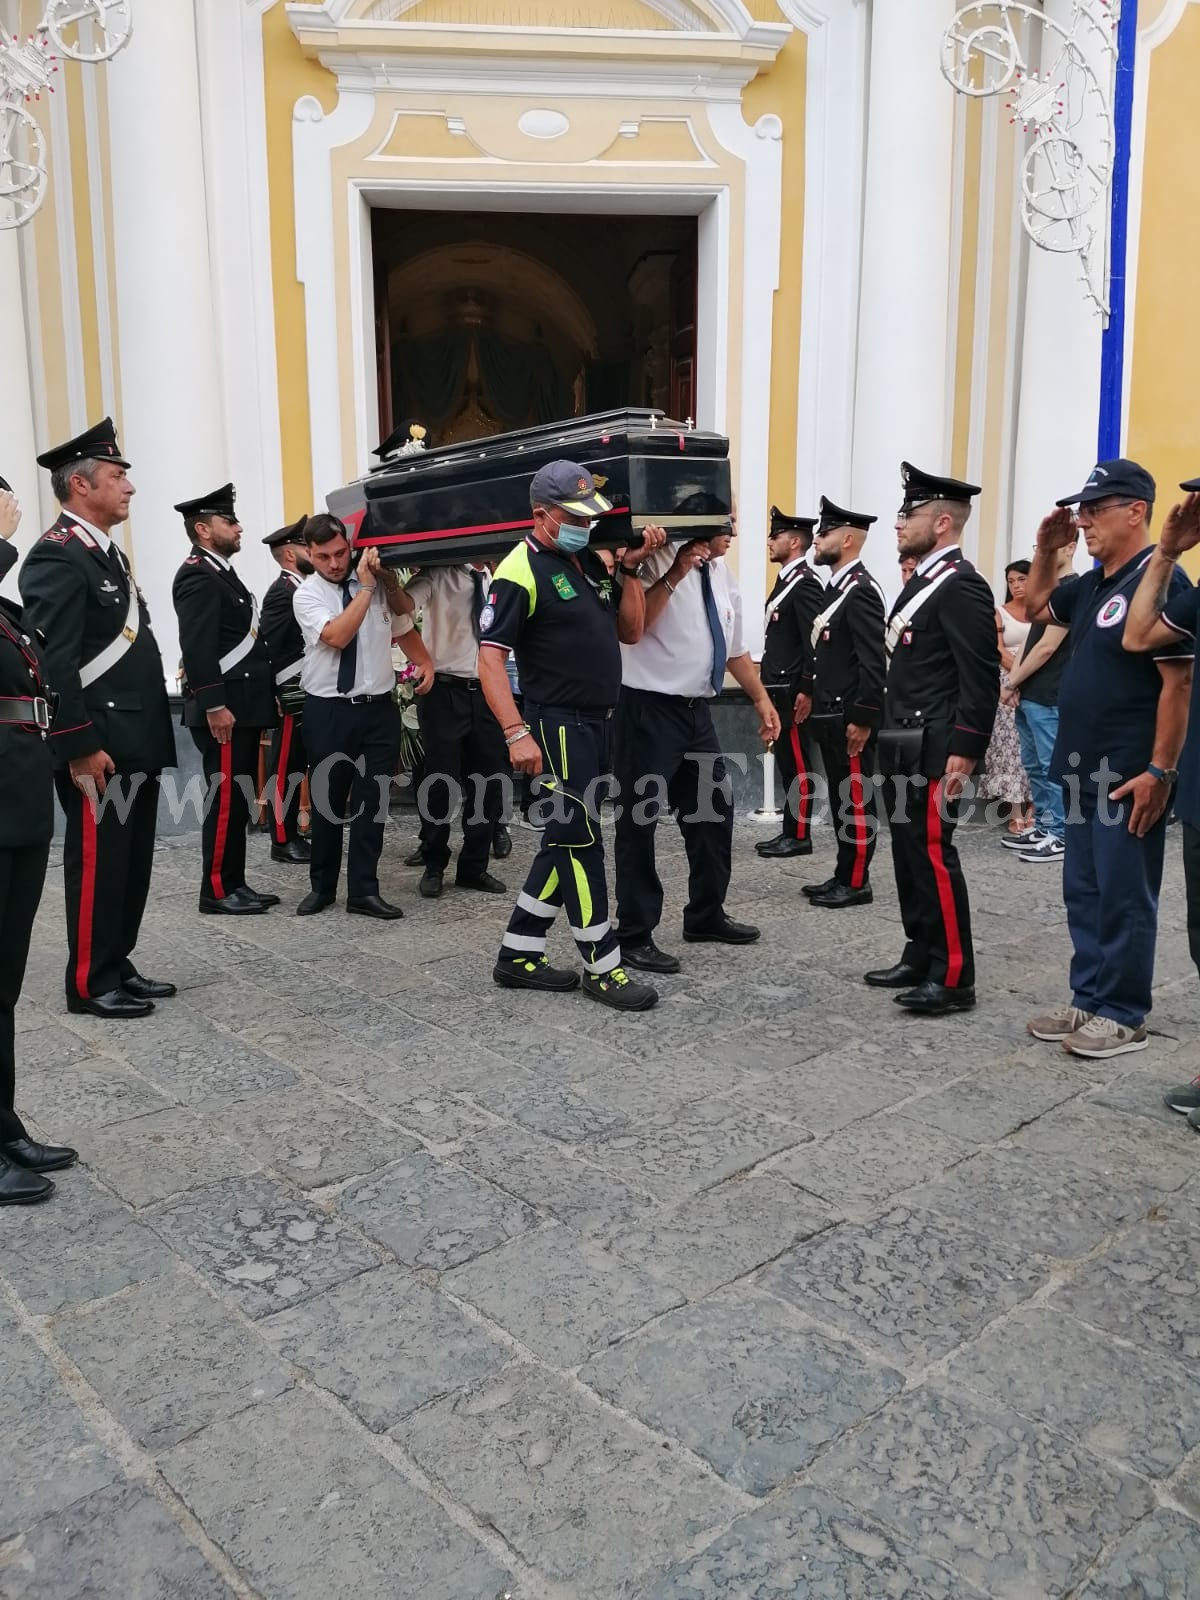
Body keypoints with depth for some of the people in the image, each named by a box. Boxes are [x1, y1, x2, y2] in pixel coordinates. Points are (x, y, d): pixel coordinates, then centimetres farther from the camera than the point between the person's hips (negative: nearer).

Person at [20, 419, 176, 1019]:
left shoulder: (104, 552, 18)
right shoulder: (57, 555, -13)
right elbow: (52, 663, -20)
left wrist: (146, 739, 18)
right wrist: (81, 746, -22)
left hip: (133, 742, 10)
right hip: (98, 747, -10)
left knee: (132, 861, 15)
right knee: (97, 861, 0)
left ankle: (117, 967, 26)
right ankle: (90, 983, 11)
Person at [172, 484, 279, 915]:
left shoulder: (222, 573, 20)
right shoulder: (198, 575, -12)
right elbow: (196, 648, -21)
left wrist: (261, 702, 20)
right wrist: (215, 706, -24)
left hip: (242, 707, 10)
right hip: (223, 709, -10)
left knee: (238, 798, 12)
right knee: (226, 798, -6)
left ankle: (235, 884, 19)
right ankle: (217, 891, 2)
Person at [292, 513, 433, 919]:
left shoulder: (379, 580, 4)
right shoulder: (306, 595, -4)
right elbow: (337, 636, -21)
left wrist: (425, 662, 4)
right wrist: (366, 587, -18)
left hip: (379, 708, 2)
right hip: (328, 711, -2)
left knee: (372, 801, 4)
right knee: (327, 801, 9)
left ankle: (364, 890, 15)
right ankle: (322, 886, 25)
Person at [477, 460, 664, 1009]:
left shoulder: (590, 562, 13)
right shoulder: (521, 571, -12)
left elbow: (630, 631, 15)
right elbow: (490, 658, -18)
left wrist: (631, 568, 4)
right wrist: (516, 733, -25)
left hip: (597, 723, 9)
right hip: (558, 725, -9)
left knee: (566, 840, 12)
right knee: (580, 842, -3)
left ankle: (518, 954, 22)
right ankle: (602, 967, 7)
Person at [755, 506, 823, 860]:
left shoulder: (805, 583, -13)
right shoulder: (786, 580, 17)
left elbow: (814, 641, -19)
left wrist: (806, 690, -22)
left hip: (792, 692, -10)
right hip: (778, 689, 10)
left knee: (797, 765, -3)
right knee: (787, 763, 12)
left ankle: (799, 837, 2)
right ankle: (790, 833, 18)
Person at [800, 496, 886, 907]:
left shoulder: (861, 591, -15)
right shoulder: (837, 587, 15)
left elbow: (874, 662, -20)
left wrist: (864, 718, -21)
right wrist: (812, 692, 21)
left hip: (850, 718, -10)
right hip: (830, 714, 10)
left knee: (856, 799, -1)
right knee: (841, 798, 14)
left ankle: (856, 883, 6)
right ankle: (843, 876, 22)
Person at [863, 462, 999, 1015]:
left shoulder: (961, 585, -14)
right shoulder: (921, 580, 17)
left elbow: (982, 679, -19)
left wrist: (964, 752, -21)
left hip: (932, 751, -10)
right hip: (904, 748, 10)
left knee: (934, 857, -6)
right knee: (909, 856, 13)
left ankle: (954, 977, 3)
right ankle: (920, 958, 23)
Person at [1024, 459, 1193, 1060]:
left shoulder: (1159, 580, -15)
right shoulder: (1092, 584, 12)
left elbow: (1178, 683, -19)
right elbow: (1038, 606, 31)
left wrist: (1160, 771, -21)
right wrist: (1047, 551, 13)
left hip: (1130, 778, -9)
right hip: (1083, 770, 9)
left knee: (1123, 899, 1)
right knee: (1083, 893, 15)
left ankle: (1123, 1016, 13)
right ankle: (1087, 1000, 26)